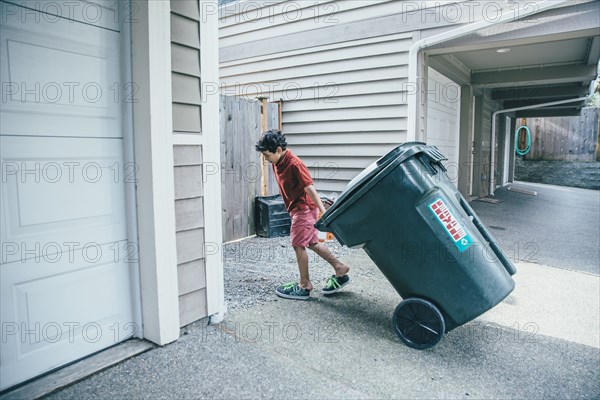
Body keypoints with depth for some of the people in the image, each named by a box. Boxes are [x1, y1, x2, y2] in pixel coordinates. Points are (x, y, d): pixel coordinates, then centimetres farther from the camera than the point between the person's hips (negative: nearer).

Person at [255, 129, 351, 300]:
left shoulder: (294, 164, -22)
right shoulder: (277, 163, 4)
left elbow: (309, 188, -26)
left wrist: (323, 211, -29)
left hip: (304, 208, -9)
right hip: (297, 208, 9)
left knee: (298, 245, -2)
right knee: (312, 243, 15)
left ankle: (304, 286, 11)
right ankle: (340, 269, 26)